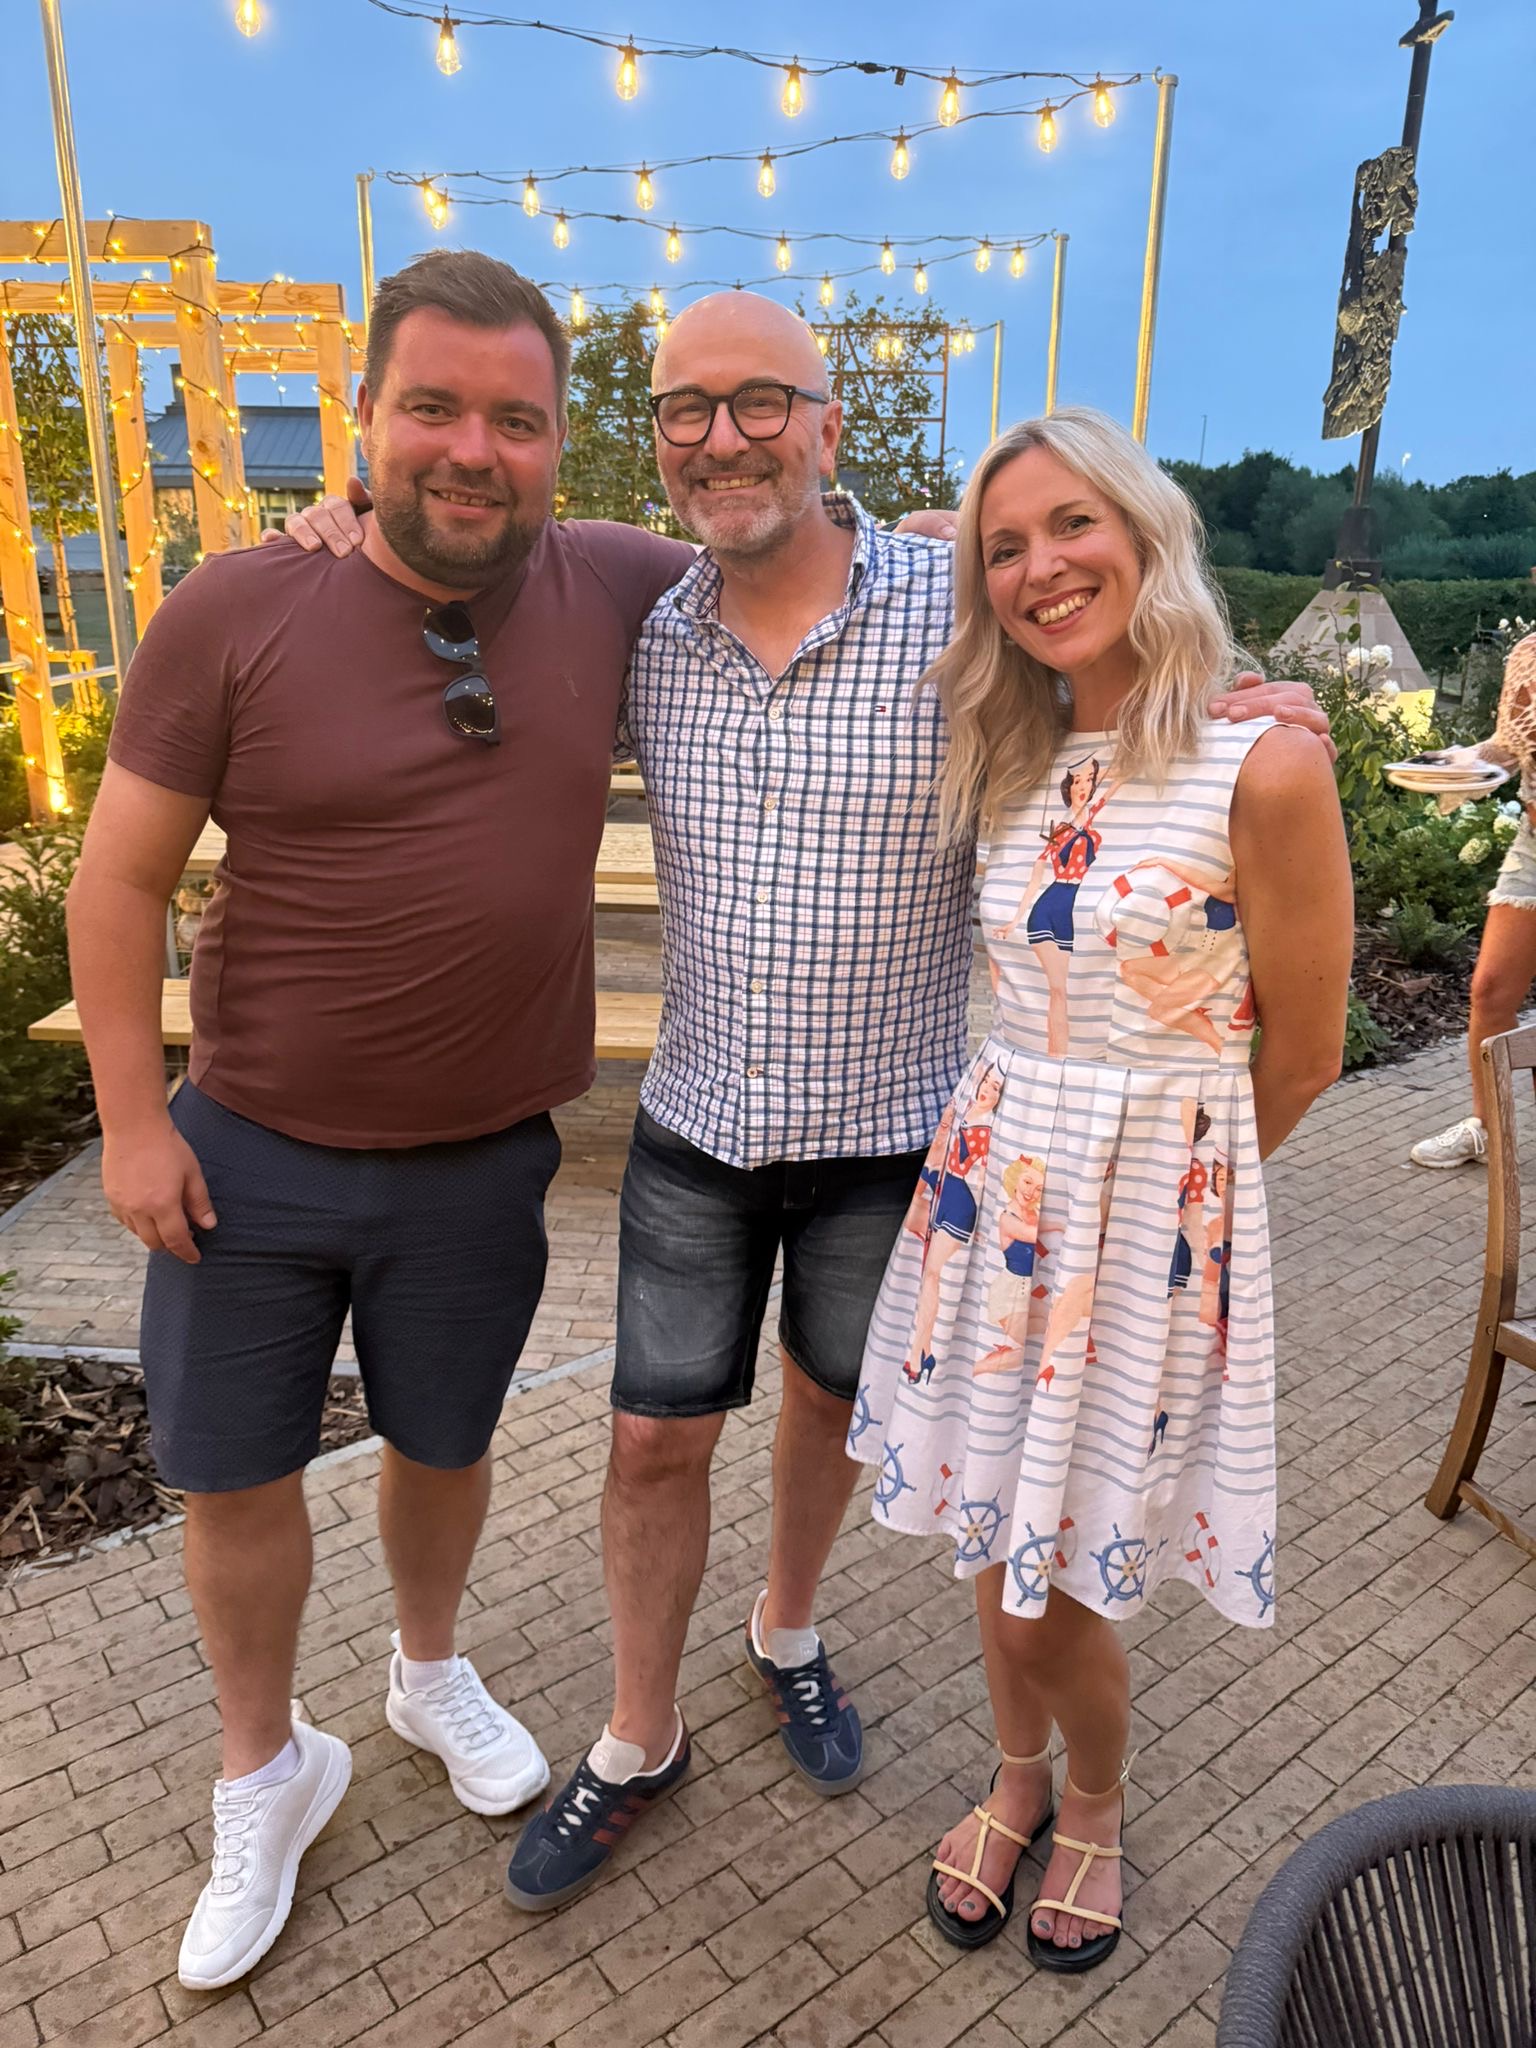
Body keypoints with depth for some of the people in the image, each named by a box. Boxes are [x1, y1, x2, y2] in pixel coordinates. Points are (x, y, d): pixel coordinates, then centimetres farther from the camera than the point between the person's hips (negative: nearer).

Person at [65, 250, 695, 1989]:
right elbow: (120, 879, -7)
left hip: (481, 1162, 2)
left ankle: (431, 1674, 52)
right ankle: (266, 1774, 42)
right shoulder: (236, 615, -13)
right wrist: (131, 1120, -7)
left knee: (443, 1445, 21)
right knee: (234, 1473, 13)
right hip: (248, 1154, -1)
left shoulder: (608, 591, -6)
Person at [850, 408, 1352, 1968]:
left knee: (1068, 1582, 8)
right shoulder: (1015, 760, 2)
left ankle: (1093, 1812, 41)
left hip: (1160, 1202, -4)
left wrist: (1153, 1165, 7)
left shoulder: (1266, 767, -14)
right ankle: (1019, 1782, 46)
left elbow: (1300, 1057, -6)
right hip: (997, 1176, 5)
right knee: (1003, 1553, 16)